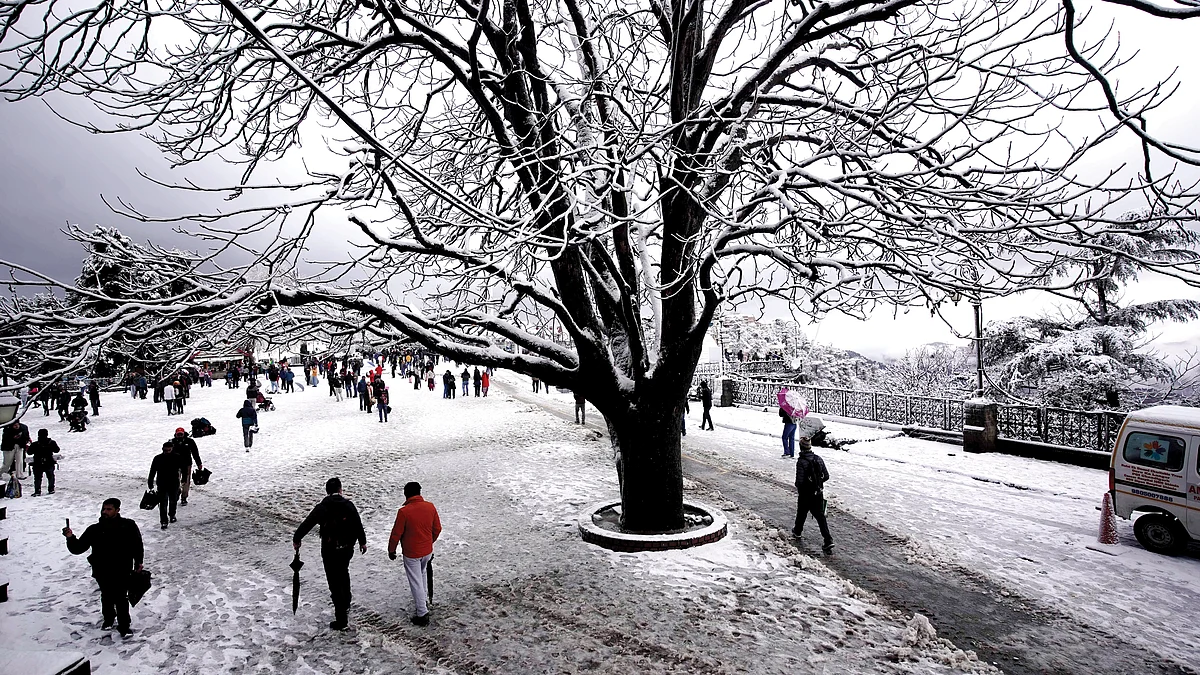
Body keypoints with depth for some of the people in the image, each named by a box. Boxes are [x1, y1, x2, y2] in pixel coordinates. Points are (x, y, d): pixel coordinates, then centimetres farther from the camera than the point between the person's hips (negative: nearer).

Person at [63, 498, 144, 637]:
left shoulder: (128, 526, -6)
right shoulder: (94, 530, -1)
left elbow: (137, 544, 6)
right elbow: (78, 548, 1)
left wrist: (138, 562, 7)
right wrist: (71, 538, -17)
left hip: (122, 571, -3)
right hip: (102, 572, 3)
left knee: (121, 599, -1)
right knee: (107, 597, 20)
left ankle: (124, 626, 15)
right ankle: (108, 619, 45)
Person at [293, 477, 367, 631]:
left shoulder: (323, 507, -15)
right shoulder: (349, 505, -4)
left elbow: (307, 524, -18)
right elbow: (358, 524, 3)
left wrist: (296, 539, -2)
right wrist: (362, 541, 18)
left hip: (330, 551, -5)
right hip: (347, 549, 5)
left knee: (335, 584, 3)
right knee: (343, 573, 31)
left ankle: (341, 619, 6)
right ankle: (346, 604, 47)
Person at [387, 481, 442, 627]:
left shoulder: (404, 511, -20)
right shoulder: (430, 507, -6)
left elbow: (396, 533, -13)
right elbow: (437, 528, 4)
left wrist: (391, 550, 3)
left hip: (411, 554, -5)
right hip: (427, 551, 5)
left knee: (416, 582, 5)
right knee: (421, 576, 28)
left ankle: (422, 614, 9)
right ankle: (423, 601, 41)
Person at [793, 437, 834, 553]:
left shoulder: (801, 461, -21)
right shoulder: (818, 459, -3)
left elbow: (800, 481, -21)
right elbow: (826, 476, 3)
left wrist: (798, 487, 0)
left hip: (805, 494, -4)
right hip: (819, 493, 4)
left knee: (801, 513, 19)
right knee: (820, 516, 8)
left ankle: (797, 531, 42)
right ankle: (828, 540, -1)